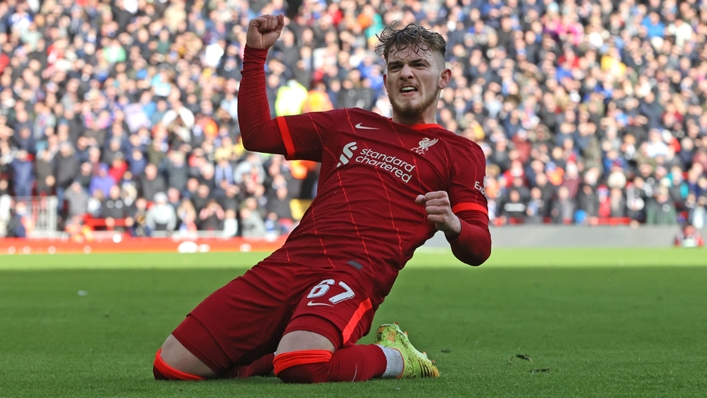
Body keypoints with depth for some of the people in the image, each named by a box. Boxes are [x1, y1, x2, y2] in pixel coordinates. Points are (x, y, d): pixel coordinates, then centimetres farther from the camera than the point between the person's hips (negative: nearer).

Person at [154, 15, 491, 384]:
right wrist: (255, 53, 21)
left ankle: (391, 358, -7)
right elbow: (258, 134, 28)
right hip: (288, 264, 5)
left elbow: (478, 249, 7)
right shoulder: (348, 124, 26)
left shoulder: (459, 152, 13)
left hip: (355, 272, -5)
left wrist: (452, 225, -17)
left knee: (300, 367, -38)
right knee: (170, 365, -7)